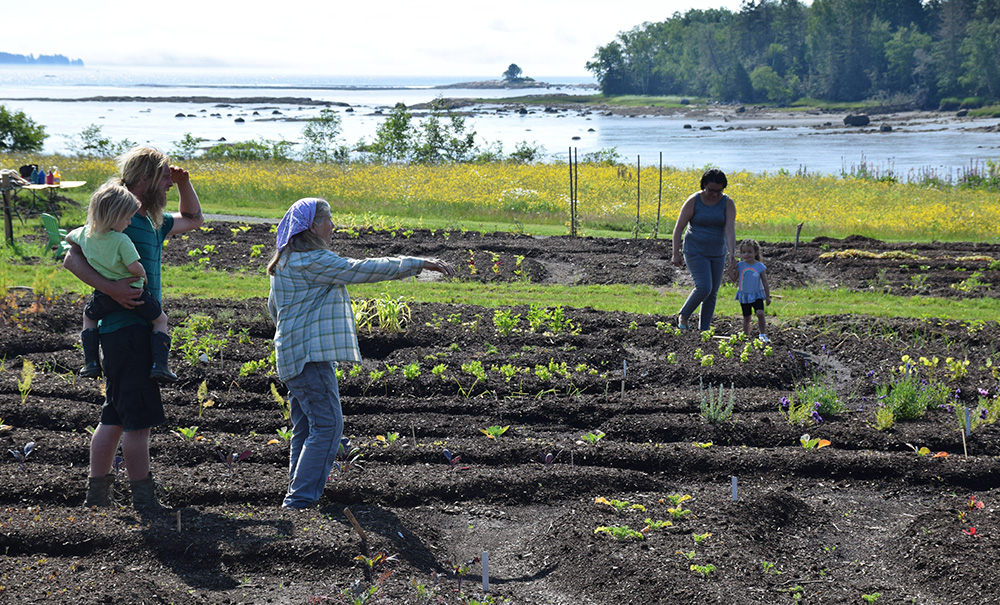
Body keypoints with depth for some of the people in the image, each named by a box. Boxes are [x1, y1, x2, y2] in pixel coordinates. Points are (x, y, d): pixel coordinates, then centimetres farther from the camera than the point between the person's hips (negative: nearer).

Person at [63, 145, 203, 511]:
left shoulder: (153, 222, 15)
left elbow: (193, 219, 33)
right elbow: (72, 258, -17)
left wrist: (184, 183, 16)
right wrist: (110, 288, -27)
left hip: (139, 330, 10)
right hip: (128, 329, -10)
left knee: (116, 418, 13)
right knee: (139, 419, -5)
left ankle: (97, 497, 21)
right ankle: (145, 503, 1)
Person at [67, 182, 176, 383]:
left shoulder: (85, 233, -2)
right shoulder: (121, 240, -23)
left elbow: (69, 238, 20)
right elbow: (135, 267, -26)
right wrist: (143, 275, -4)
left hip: (104, 295, 5)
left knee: (89, 317, 33)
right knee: (160, 320, 14)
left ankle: (91, 363, 25)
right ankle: (159, 365, 0)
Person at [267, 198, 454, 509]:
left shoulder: (285, 262, 17)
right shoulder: (312, 260, -15)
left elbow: (273, 308, 28)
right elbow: (362, 269, -17)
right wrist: (418, 263, -13)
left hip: (294, 355, 11)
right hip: (310, 356, -11)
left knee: (305, 428, 12)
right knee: (327, 425, -11)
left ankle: (297, 497, 15)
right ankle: (300, 500, -12)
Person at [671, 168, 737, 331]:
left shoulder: (728, 203, -7)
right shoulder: (693, 201, -13)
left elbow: (730, 229, -18)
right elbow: (679, 227, -8)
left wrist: (732, 254, -31)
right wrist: (676, 254, -10)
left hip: (717, 253, 4)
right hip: (695, 252, -4)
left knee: (712, 293, 5)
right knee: (704, 288, -17)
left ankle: (703, 329, 17)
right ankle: (683, 315, 7)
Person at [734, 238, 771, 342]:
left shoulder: (760, 266, -4)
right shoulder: (740, 265, -1)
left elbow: (765, 283, 2)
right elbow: (734, 278, 0)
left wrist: (768, 296, 3)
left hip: (757, 295, -1)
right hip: (744, 295, 1)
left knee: (760, 313, -19)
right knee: (746, 318, 8)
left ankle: (762, 335, -7)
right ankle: (747, 336, 18)